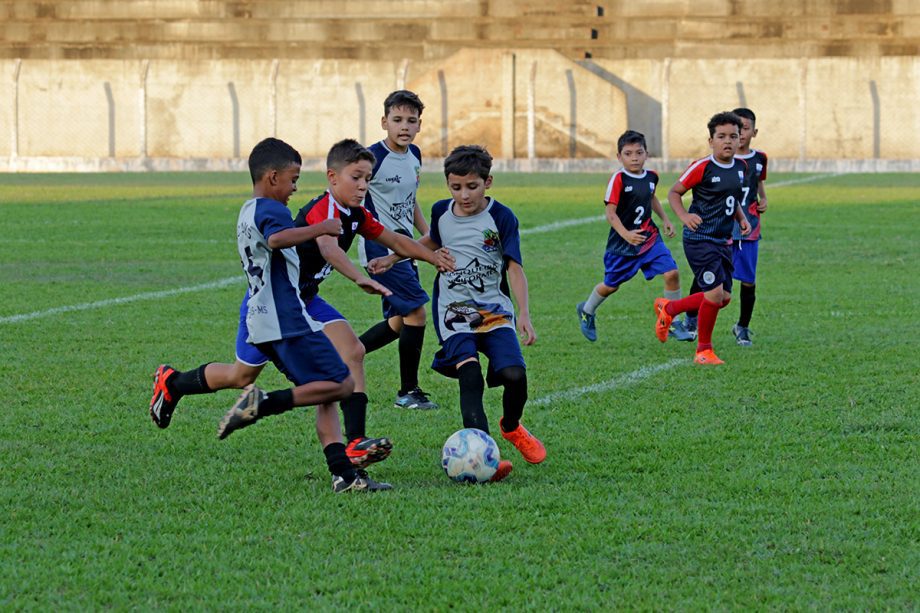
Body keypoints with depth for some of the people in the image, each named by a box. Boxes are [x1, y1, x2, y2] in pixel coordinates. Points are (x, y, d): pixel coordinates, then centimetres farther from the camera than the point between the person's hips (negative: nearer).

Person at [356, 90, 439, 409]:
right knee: (415, 312, -11)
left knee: (399, 322, 12)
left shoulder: (414, 156, 9)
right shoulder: (374, 157, -16)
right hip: (380, 248, -9)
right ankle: (408, 391, 0)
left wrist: (428, 235, 17)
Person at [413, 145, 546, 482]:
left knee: (514, 374, -19)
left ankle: (511, 427, 17)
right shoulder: (441, 212, 5)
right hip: (454, 312, 1)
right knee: (470, 374, -24)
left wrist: (524, 314, -19)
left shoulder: (501, 217, -6)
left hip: (495, 311, -1)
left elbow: (514, 267, -9)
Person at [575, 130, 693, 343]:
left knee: (672, 273, -13)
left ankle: (673, 323, -1)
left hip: (649, 237, 4)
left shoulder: (651, 177, 1)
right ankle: (587, 311, 43)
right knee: (611, 285, 13)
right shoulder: (618, 179, -18)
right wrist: (626, 234, -34)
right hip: (622, 244, -4)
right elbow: (610, 213, -21)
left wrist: (665, 219, 16)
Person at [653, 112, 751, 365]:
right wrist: (684, 216, -19)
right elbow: (674, 193, -3)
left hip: (723, 241, 8)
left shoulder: (741, 167, 7)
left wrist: (742, 219, 7)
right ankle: (704, 349, 4)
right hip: (700, 239, -8)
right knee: (715, 293, -15)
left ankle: (668, 308, 30)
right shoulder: (702, 167, -13)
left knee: (724, 298, 8)